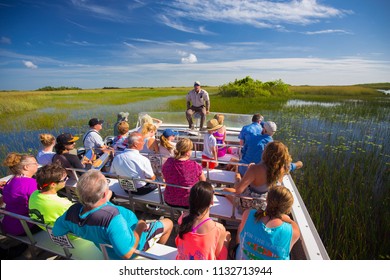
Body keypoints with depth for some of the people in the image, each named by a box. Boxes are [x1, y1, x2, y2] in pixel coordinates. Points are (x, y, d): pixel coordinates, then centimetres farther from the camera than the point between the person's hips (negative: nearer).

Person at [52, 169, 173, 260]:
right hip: (133, 241, -6)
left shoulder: (72, 211, -25)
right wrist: (140, 228, -24)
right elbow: (127, 253, -41)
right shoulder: (112, 216, -46)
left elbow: (56, 231, -5)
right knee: (168, 223, 13)